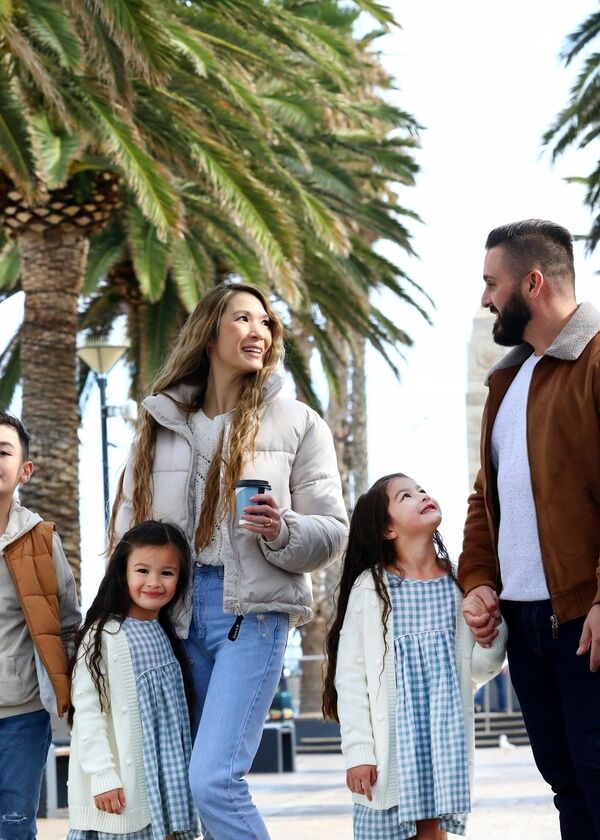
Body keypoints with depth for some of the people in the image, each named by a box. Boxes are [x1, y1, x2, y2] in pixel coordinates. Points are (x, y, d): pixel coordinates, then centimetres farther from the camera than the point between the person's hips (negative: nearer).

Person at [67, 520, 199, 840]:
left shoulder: (168, 636, 12)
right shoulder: (102, 636, -8)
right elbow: (87, 710, -12)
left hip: (165, 782, 6)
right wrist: (102, 777, -18)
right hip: (121, 789, -6)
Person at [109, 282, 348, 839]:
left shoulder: (297, 423, 5)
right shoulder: (160, 424, 12)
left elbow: (332, 532, 2)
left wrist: (282, 532, -18)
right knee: (177, 783, 6)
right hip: (176, 609, 4)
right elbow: (128, 523, 14)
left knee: (214, 780, -17)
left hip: (253, 609, -4)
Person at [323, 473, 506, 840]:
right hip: (391, 736, -3)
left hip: (444, 735, 3)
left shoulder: (459, 582, 6)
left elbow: (480, 668, 6)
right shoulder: (371, 587, -4)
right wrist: (358, 752, -9)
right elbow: (350, 676, -4)